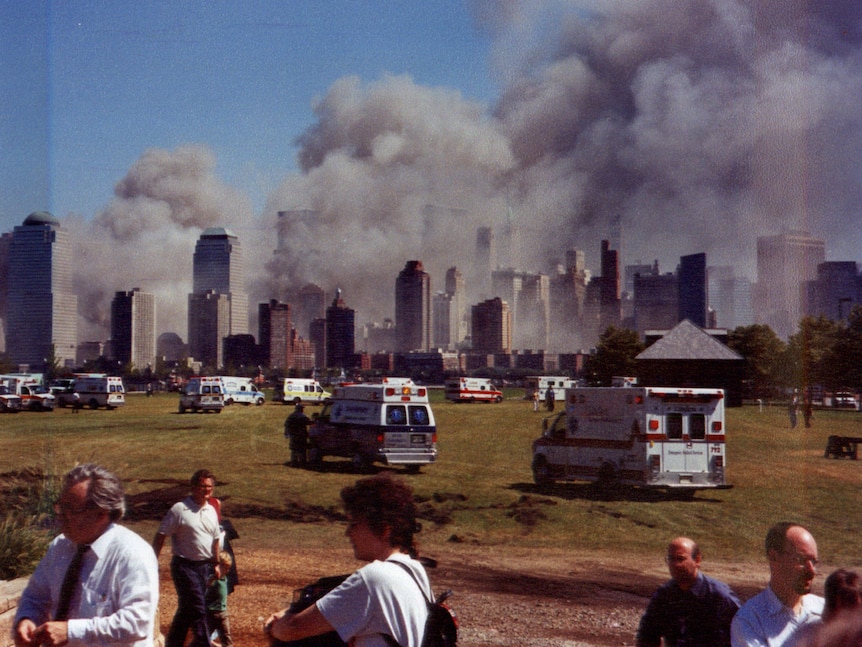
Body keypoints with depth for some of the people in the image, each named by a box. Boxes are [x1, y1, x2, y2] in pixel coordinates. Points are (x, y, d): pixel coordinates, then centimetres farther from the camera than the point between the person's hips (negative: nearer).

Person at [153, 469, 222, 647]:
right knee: (198, 610, -8)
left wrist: (216, 563, 21)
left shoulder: (211, 511, 9)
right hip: (185, 565, -7)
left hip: (205, 566, 7)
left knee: (186, 609, 14)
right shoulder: (179, 509, -11)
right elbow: (161, 536, -9)